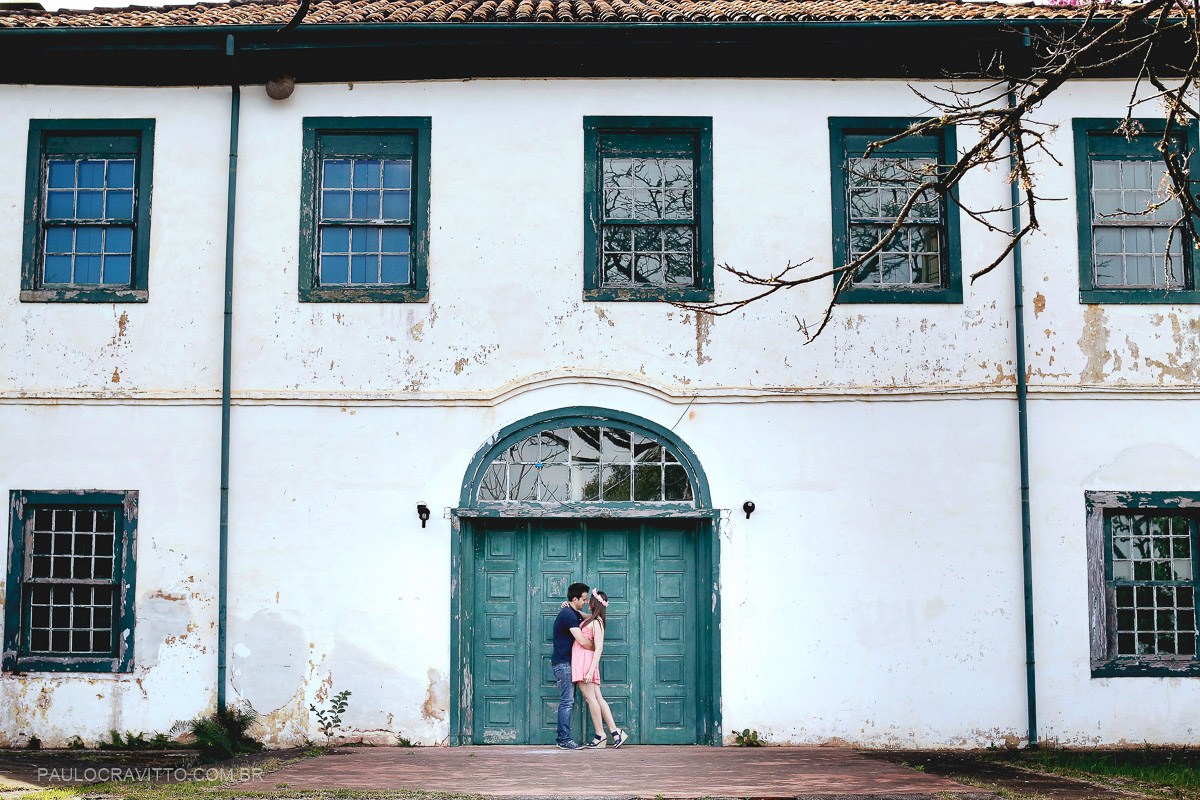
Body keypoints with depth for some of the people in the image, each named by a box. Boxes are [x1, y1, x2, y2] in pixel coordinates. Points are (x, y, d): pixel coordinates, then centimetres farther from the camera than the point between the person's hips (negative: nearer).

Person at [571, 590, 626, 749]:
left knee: (591, 698, -4)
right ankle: (615, 732, 5)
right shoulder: (590, 619, 15)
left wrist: (591, 671, -23)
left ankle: (600, 736, 0)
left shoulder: (596, 623, -11)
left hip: (585, 661, -9)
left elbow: (599, 649, -17)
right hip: (581, 662, 9)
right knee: (598, 698, 6)